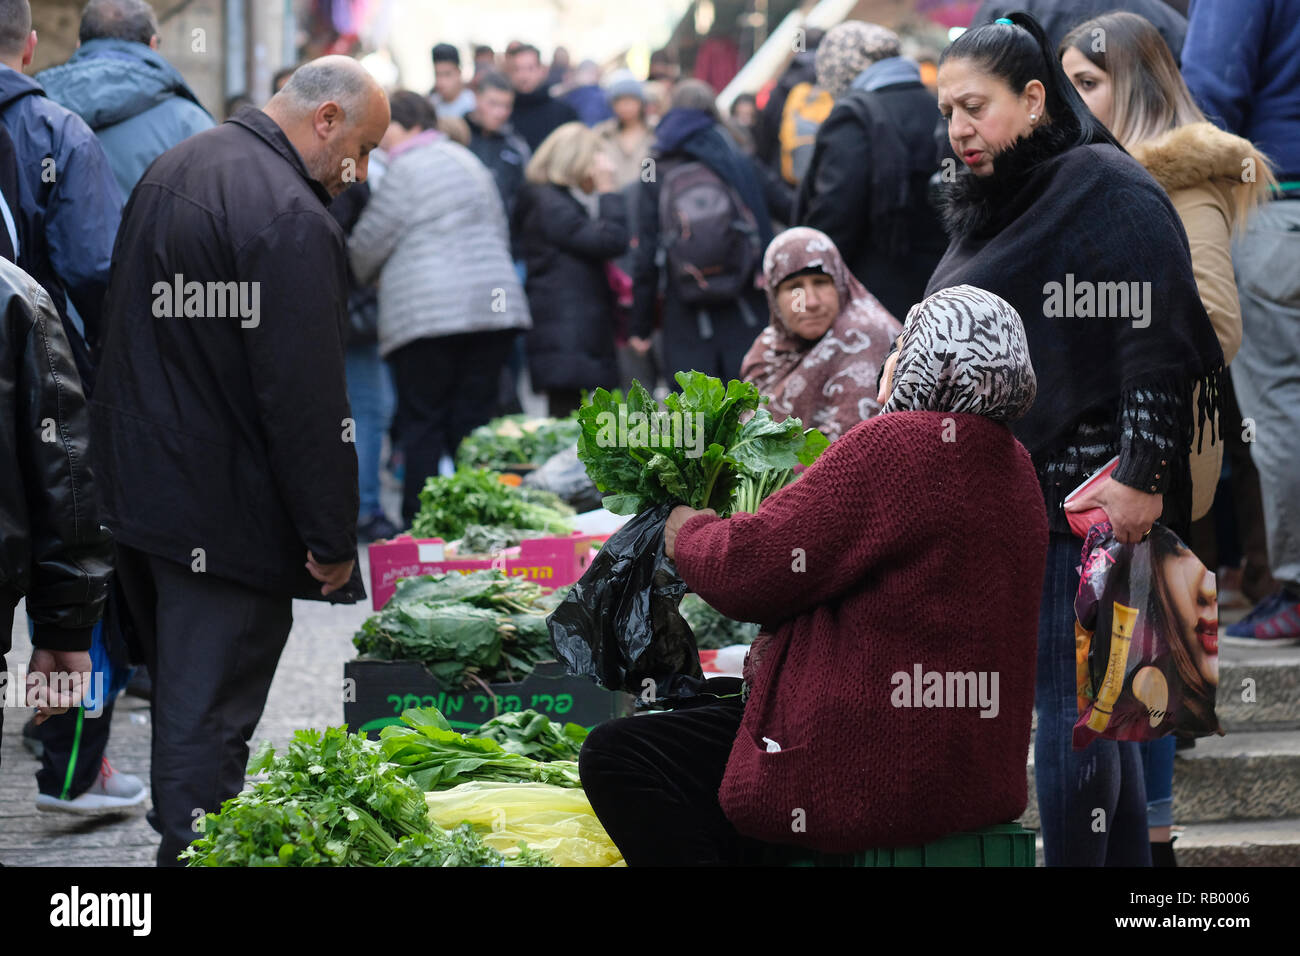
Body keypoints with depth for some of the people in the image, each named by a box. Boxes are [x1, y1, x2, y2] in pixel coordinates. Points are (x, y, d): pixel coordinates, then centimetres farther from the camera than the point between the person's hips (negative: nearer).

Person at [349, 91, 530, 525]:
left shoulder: (406, 170, -5)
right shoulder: (468, 162, 20)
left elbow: (368, 243, 0)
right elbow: (500, 232, 24)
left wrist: (364, 276, 20)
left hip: (425, 313, -7)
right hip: (493, 306, 7)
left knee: (423, 425, -3)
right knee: (474, 420, 7)